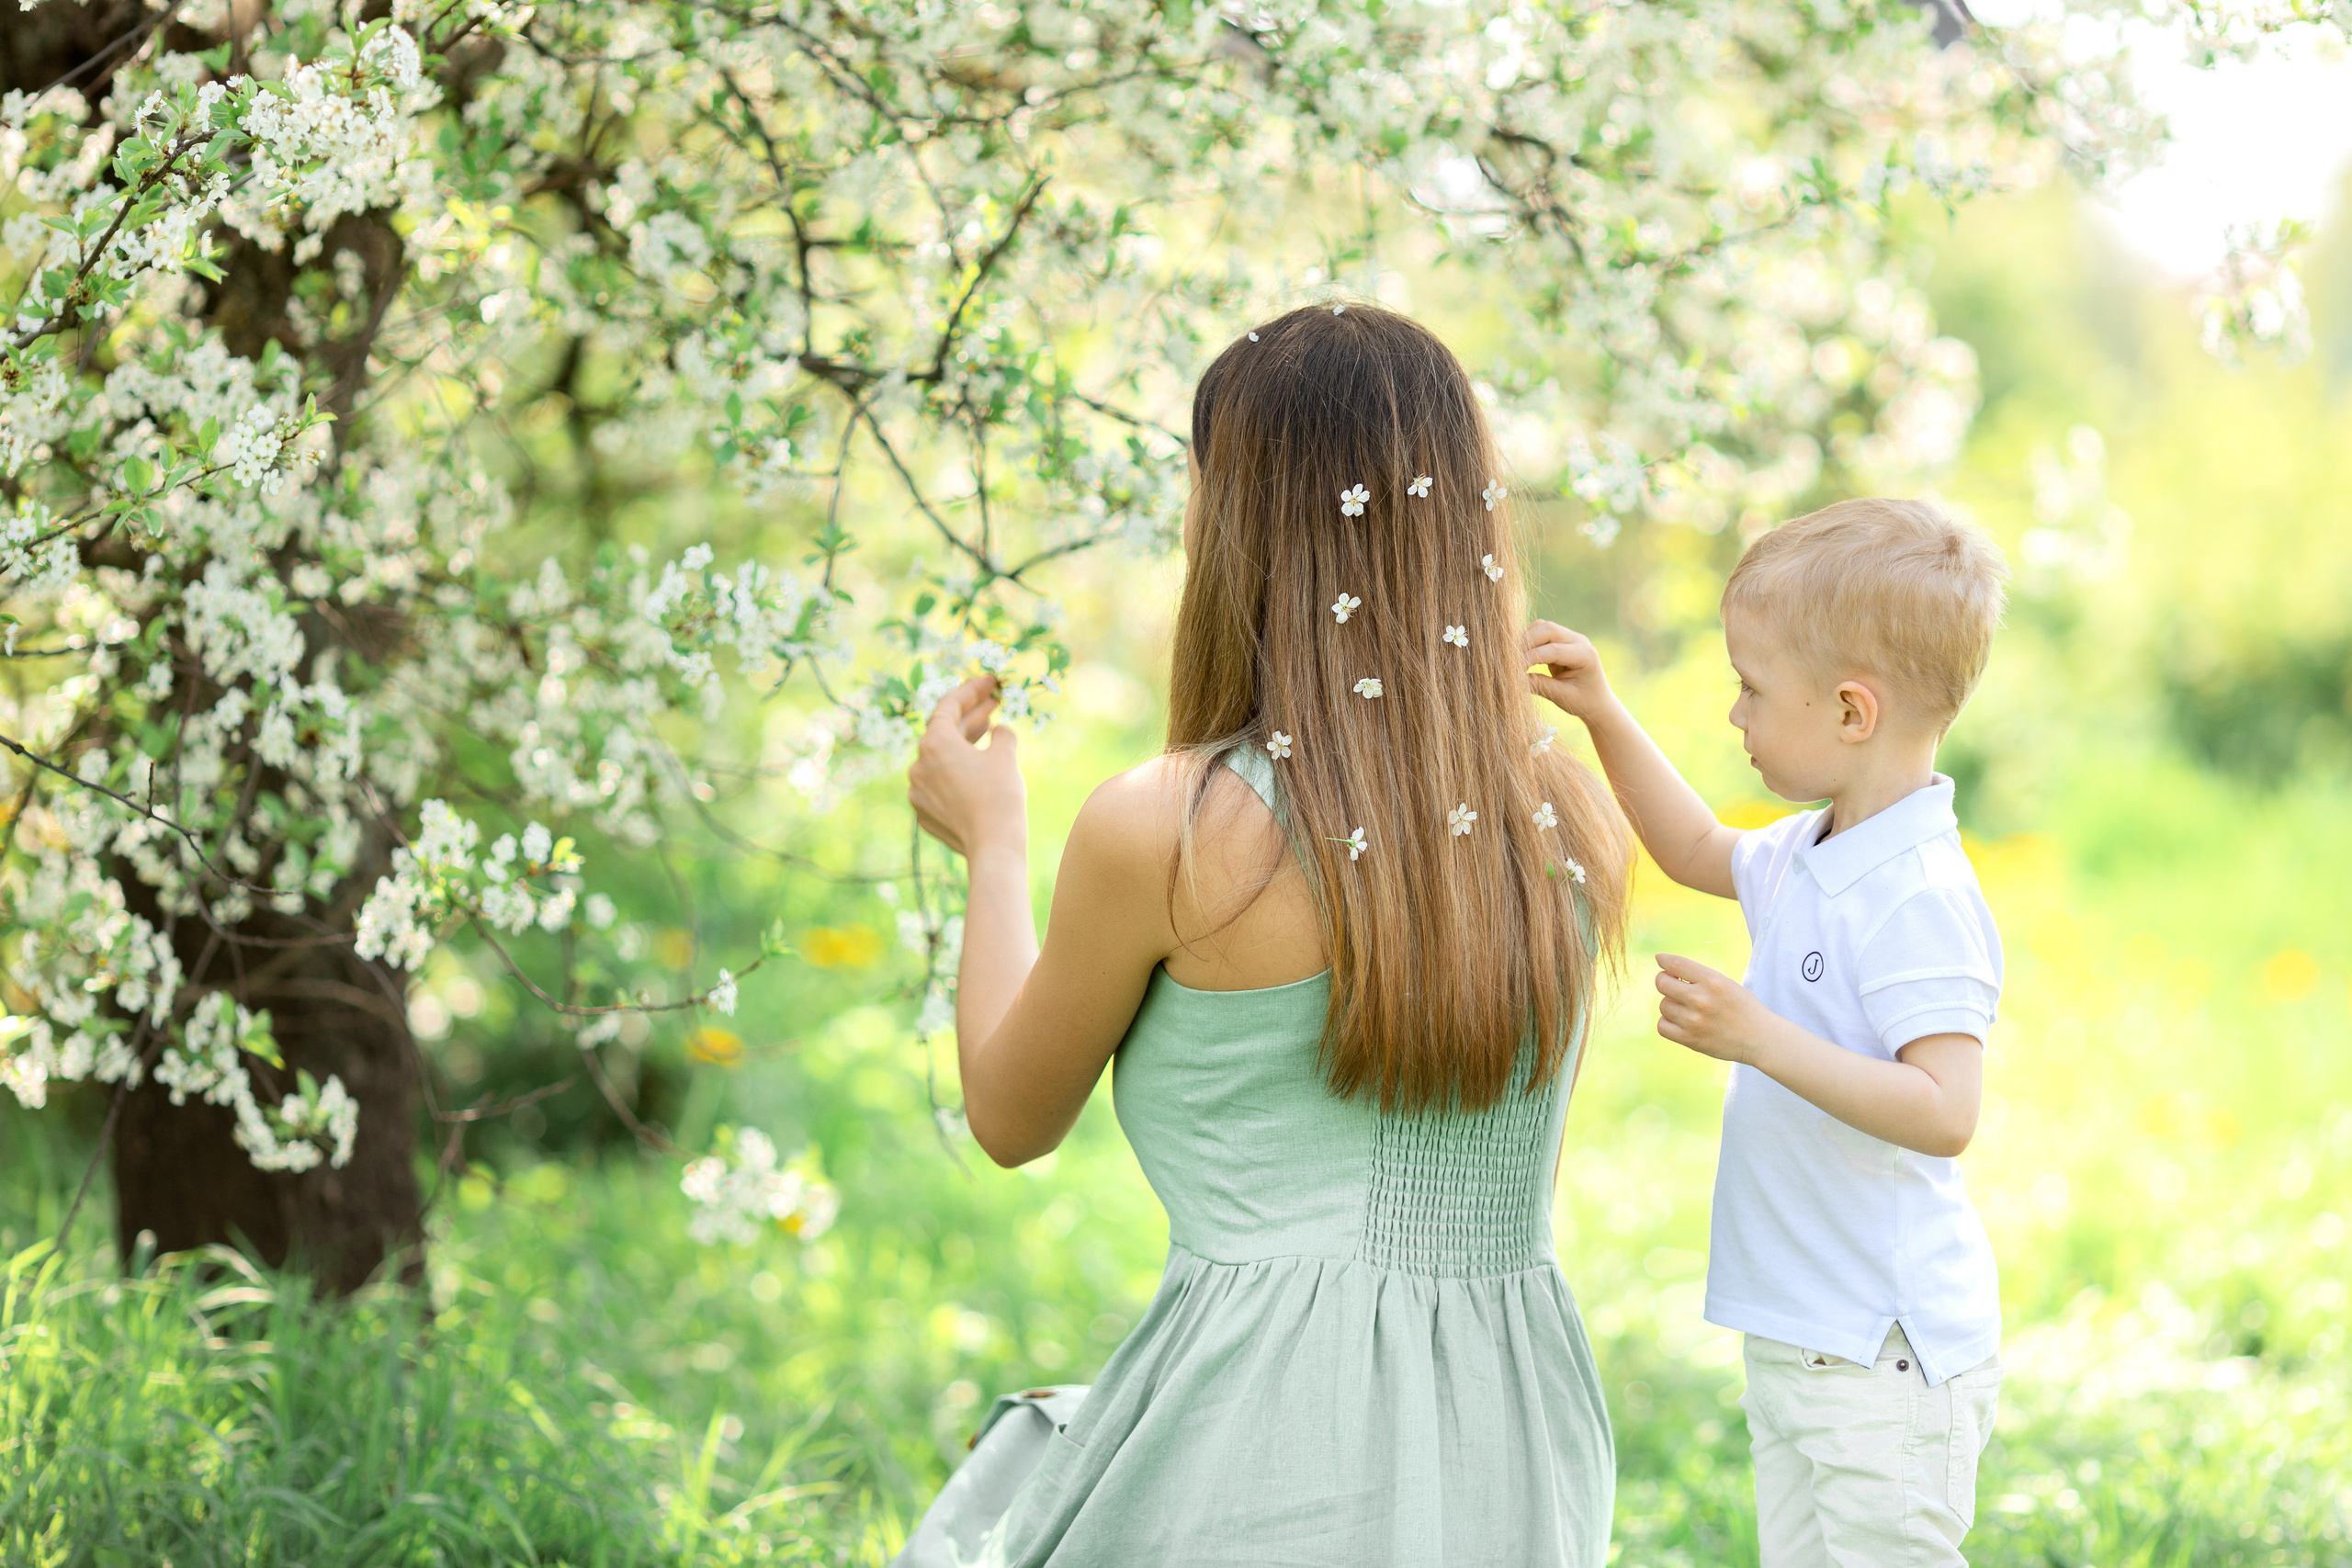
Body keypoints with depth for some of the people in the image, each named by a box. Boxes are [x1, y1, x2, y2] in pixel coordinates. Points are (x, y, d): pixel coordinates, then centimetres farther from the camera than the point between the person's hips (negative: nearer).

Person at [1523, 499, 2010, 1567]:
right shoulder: (1808, 859, 9)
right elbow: (1698, 852, 31)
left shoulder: (1918, 897, -21)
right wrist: (1602, 716, 21)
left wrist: (1760, 1038, -31)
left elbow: (1944, 1114, -29)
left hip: (1886, 1358, -10)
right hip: (1798, 1343, 10)